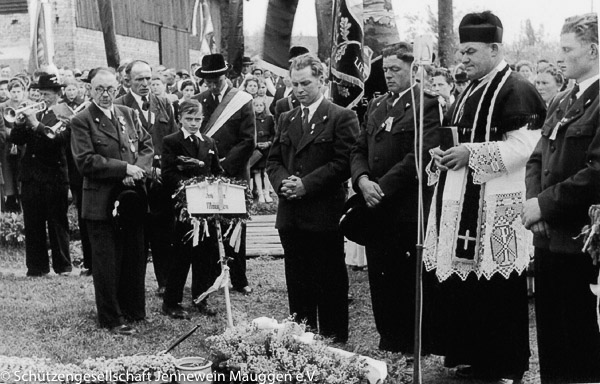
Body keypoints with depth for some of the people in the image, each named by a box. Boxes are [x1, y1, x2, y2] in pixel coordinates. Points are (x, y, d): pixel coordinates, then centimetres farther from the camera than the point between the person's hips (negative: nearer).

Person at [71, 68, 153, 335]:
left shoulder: (129, 115, 11)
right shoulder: (81, 121, -7)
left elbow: (147, 146, 12)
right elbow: (85, 161, -15)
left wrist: (139, 170, -8)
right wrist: (125, 168, -18)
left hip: (132, 199, 6)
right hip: (102, 201, -5)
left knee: (135, 258, 13)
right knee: (107, 262, 3)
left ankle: (133, 310, 28)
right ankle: (111, 318, 12)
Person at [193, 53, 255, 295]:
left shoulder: (241, 101, -1)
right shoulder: (197, 101, 7)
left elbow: (248, 141, -6)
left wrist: (225, 164, -12)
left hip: (233, 174, -2)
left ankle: (239, 280, 14)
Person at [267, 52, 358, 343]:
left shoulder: (342, 118, -4)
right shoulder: (286, 120, 16)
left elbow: (344, 163, -12)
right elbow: (273, 161, 16)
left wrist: (306, 184, -17)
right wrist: (283, 182, -6)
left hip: (324, 214, -6)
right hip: (291, 216, 6)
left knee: (330, 283, 1)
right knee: (297, 284, 12)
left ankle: (333, 340, 10)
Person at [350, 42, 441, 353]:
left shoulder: (425, 106, -6)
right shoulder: (375, 106, 17)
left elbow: (420, 155, -15)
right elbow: (359, 150, 13)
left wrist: (383, 187, -16)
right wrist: (363, 180, -7)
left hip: (406, 208, -7)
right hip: (376, 208, 7)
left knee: (406, 279, 0)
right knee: (379, 279, 11)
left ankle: (409, 350, 12)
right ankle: (387, 343, 23)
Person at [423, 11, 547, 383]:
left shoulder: (515, 90, -10)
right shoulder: (471, 91, 17)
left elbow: (523, 146, -18)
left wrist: (470, 153, -19)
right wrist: (443, 154, 6)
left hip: (494, 206, -8)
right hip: (460, 202, 8)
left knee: (497, 291, -3)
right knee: (462, 282, 11)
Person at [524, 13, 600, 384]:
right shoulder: (561, 102, 15)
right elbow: (538, 158, 17)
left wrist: (545, 203, -15)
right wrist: (533, 201, 0)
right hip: (549, 237, 8)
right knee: (550, 337, 16)